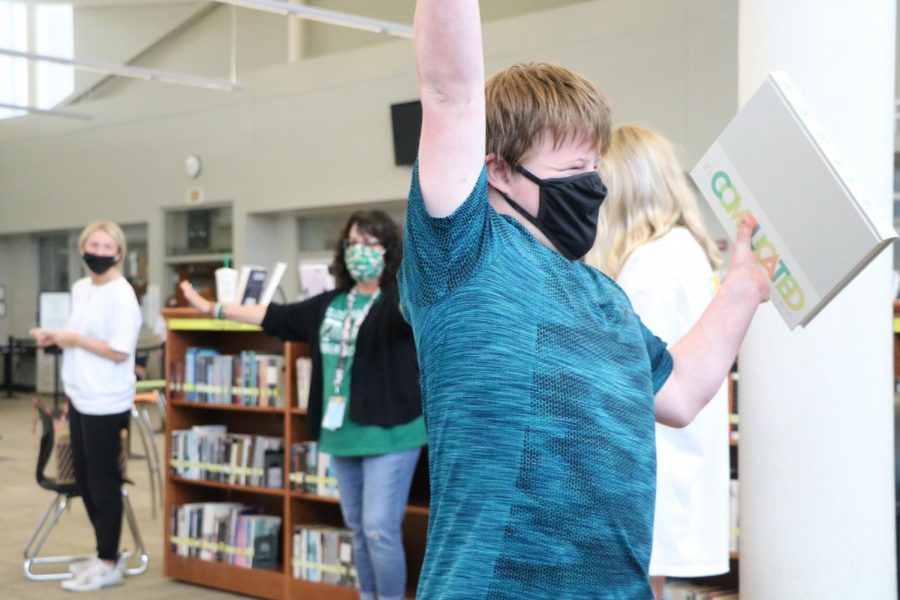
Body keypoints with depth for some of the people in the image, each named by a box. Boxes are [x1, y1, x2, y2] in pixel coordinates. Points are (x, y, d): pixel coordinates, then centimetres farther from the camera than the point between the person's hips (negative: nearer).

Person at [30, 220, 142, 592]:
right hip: (80, 398, 9)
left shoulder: (122, 295, -15)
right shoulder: (80, 288, 11)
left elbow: (119, 352, -20)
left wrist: (75, 340, -16)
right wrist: (55, 337, 5)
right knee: (85, 481, 15)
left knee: (102, 482, 0)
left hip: (105, 403, -9)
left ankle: (109, 564, 12)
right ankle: (105, 555, 28)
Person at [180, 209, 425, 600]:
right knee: (357, 528, 15)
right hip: (343, 434, 7)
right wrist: (213, 309, 21)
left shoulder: (396, 300, -10)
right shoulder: (331, 304, 11)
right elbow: (275, 317, 18)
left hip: (388, 433, -7)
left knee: (380, 528, -8)